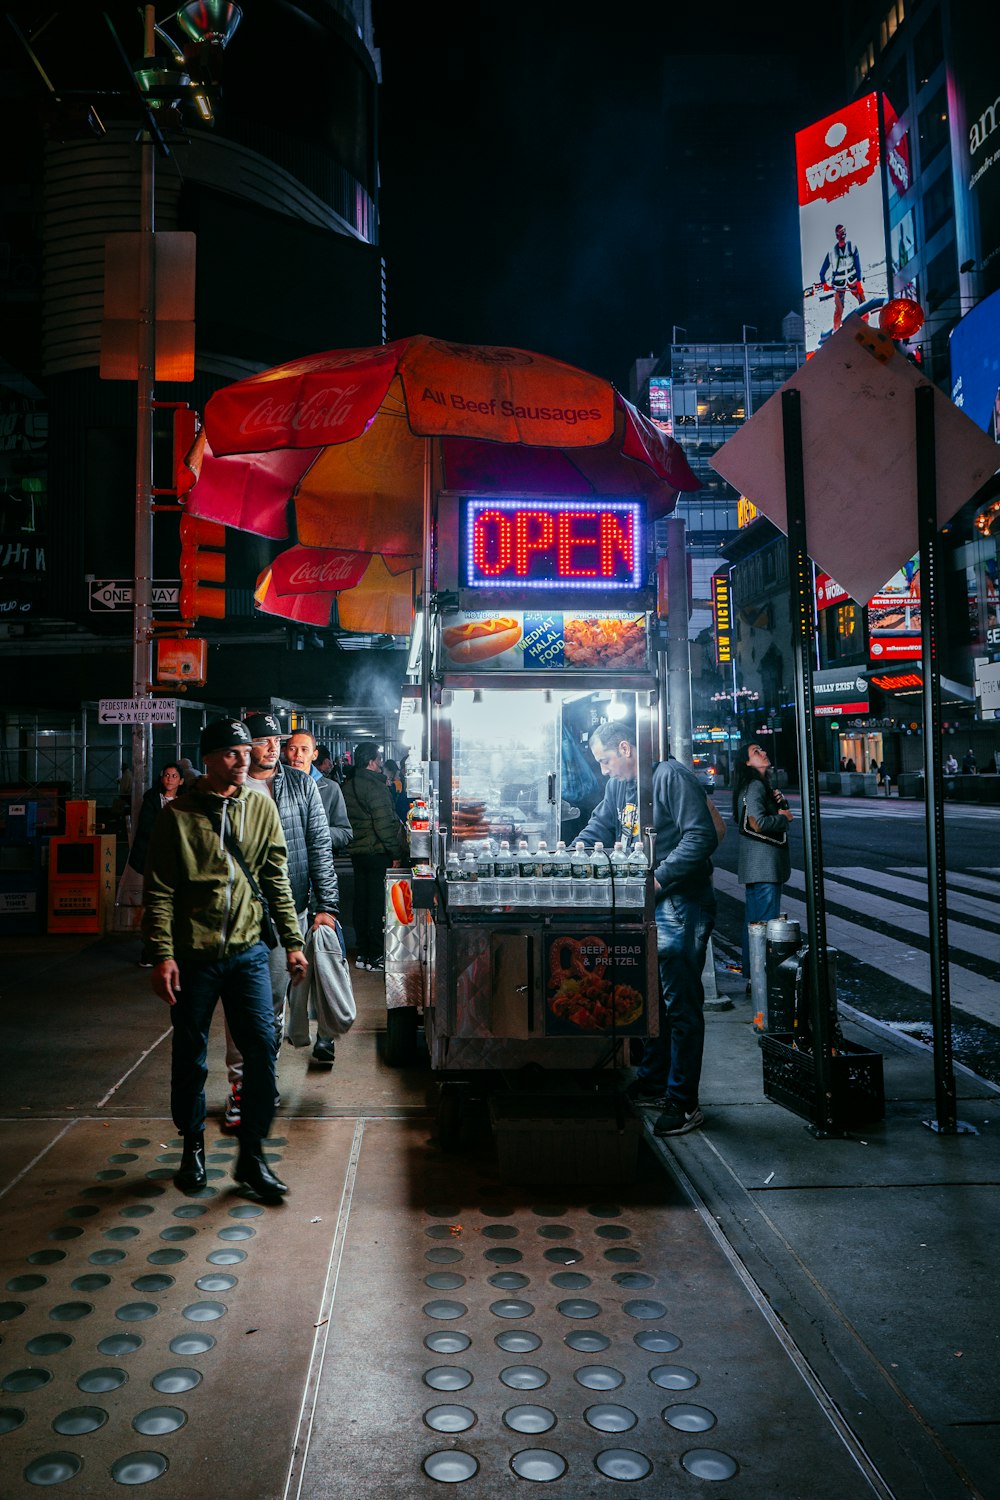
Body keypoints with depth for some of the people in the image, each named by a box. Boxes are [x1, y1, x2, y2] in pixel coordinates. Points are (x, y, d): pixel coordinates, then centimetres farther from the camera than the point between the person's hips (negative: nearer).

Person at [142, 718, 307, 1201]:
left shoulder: (261, 806, 4)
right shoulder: (178, 814, -5)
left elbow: (277, 881, 8)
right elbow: (159, 892, -4)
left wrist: (292, 941, 5)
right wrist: (162, 954, -12)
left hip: (248, 950, 2)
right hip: (193, 955, -2)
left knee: (262, 1049, -1)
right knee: (189, 1057, 10)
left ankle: (251, 1155, 15)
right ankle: (192, 1147, 32)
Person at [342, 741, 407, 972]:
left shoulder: (348, 786, 10)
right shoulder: (375, 786, -17)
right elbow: (384, 823, -20)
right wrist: (396, 853, -13)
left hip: (356, 851, 8)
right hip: (377, 852, -8)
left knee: (361, 901, 13)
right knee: (378, 903, -1)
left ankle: (363, 953, 21)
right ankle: (376, 956, 4)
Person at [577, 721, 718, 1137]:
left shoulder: (671, 777, -14)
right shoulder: (619, 785, 15)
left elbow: (701, 837, -20)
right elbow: (599, 829, 25)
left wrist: (660, 877, -23)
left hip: (680, 905, -9)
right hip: (647, 906, 9)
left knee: (680, 1004, -3)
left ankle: (682, 1103, 4)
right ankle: (652, 1082, 30)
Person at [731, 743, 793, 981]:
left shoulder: (763, 785, 19)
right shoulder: (755, 786, -14)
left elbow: (774, 813, 21)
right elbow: (758, 823, -24)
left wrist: (781, 802, 2)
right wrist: (785, 818, -9)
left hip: (757, 863, 10)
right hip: (763, 862, -10)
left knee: (754, 917, 14)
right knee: (766, 918, -8)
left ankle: (751, 971, 22)